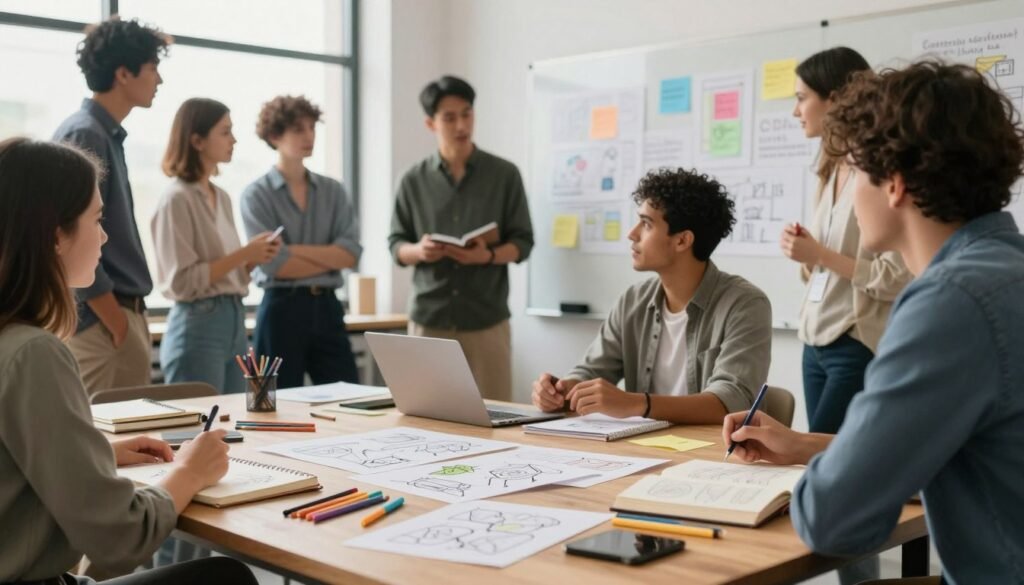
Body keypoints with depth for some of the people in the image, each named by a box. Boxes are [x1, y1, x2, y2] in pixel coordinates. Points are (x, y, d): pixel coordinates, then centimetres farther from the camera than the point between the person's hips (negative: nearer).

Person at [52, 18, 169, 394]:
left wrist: (128, 317, 17)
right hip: (101, 320, -9)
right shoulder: (84, 134, -14)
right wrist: (115, 322, -17)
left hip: (121, 312, 9)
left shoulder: (108, 135, 15)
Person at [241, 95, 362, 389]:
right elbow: (275, 265, -13)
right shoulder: (257, 195, -2)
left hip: (327, 307, 4)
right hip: (282, 309, -4)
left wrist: (296, 249, -13)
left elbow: (351, 253, -3)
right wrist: (331, 257, -4)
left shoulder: (333, 191, 10)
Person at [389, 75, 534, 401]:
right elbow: (396, 244, 9)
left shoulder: (504, 175, 3)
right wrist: (418, 251, -13)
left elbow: (523, 242, 3)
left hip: (486, 319, -1)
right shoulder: (414, 180, 6)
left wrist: (488, 255, -18)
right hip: (428, 318, 1)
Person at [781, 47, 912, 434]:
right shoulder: (832, 171, 12)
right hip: (817, 342, 8)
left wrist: (819, 254, -16)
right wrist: (805, 253, 1)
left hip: (859, 348, -8)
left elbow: (897, 280, -19)